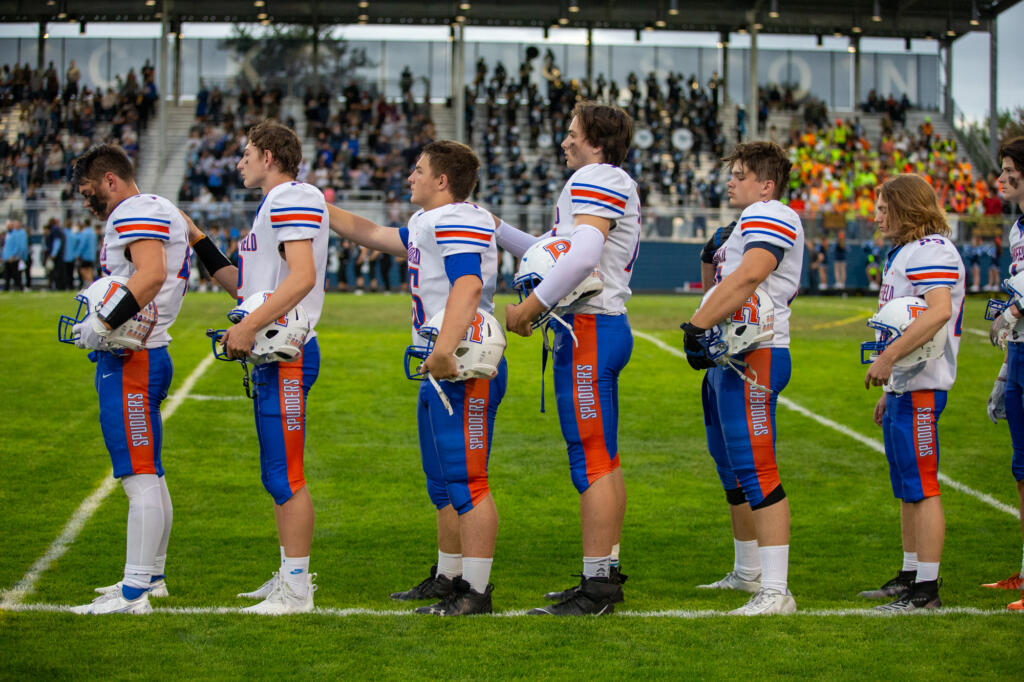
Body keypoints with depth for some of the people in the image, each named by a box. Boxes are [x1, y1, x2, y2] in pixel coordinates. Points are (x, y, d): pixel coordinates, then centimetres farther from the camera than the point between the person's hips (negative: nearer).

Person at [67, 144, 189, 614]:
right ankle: (152, 575, 28)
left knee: (140, 476, -9)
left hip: (131, 363, -11)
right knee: (149, 474, 17)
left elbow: (151, 275, -26)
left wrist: (102, 322, -23)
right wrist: (102, 323, 10)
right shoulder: (162, 212, 21)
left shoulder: (136, 214, -11)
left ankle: (134, 593, -9)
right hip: (145, 355, 11)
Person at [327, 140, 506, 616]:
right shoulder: (426, 224, 20)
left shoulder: (458, 221, -14)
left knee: (466, 482, -8)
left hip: (464, 370, -11)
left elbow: (468, 286, -28)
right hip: (441, 372, 11)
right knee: (442, 483, 18)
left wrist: (445, 348, -38)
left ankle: (476, 591, -5)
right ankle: (449, 577, 30)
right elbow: (370, 234, 35)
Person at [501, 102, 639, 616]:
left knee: (591, 462, -8)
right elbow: (559, 254, 26)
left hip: (588, 332, -11)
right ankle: (607, 573, 21)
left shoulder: (595, 180, -11)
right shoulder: (616, 186, 21)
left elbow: (583, 257, -26)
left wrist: (530, 307, -19)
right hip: (606, 325, 11)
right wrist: (494, 228, 25)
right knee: (604, 459, 14)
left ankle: (596, 588, -6)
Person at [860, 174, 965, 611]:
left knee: (922, 488, -9)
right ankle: (910, 577, 24)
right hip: (903, 386, 11)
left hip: (922, 387, -11)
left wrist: (887, 359, -28)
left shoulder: (931, 251, -13)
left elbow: (938, 312, -28)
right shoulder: (904, 252, 20)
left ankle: (926, 589, -6)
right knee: (906, 489, 16)